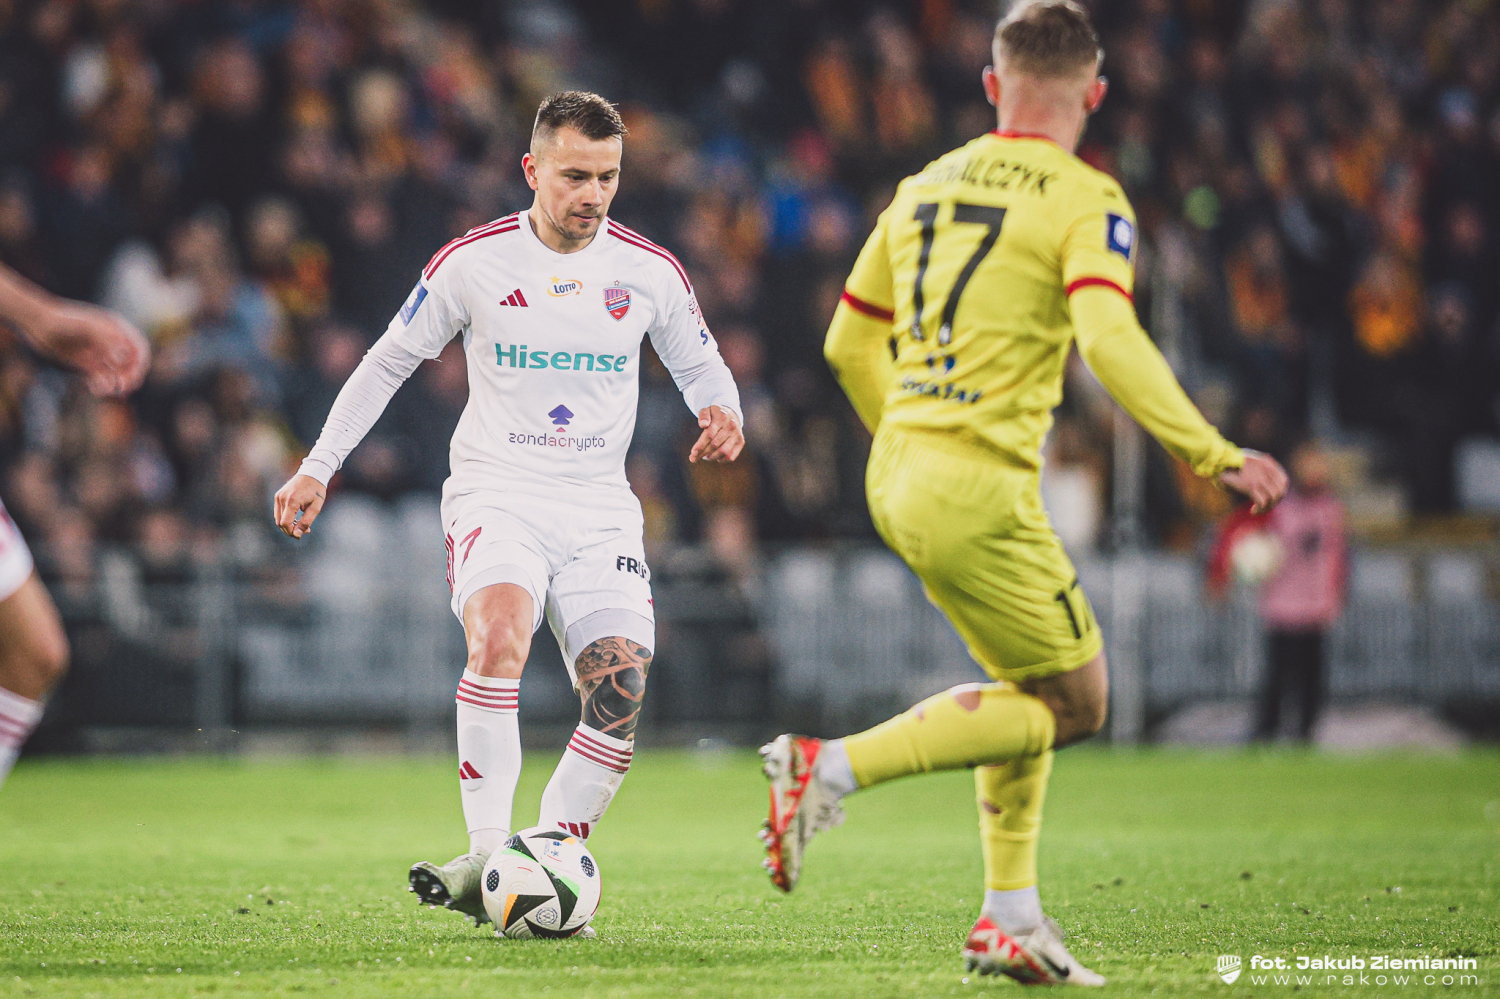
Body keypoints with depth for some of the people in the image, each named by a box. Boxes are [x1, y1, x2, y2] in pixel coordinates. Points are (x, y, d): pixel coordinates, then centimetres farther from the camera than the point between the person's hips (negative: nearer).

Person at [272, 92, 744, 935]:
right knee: (500, 637, -31)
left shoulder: (650, 271, 2)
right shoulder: (472, 262, -2)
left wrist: (721, 415, -7)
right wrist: (319, 468, 6)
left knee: (622, 696, -13)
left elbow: (701, 365, 16)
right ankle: (487, 857, -31)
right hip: (496, 493, -3)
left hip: (600, 509, 3)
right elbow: (389, 362, 9)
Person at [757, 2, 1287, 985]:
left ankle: (1011, 920, 15)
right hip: (981, 488, -8)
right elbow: (1110, 340, -24)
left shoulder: (924, 187, 14)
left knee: (1037, 686, 20)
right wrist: (1212, 454, -23)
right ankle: (836, 766, -8)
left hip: (897, 475, 8)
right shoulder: (1086, 202, -8)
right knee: (1073, 706, 4)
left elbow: (850, 343, 20)